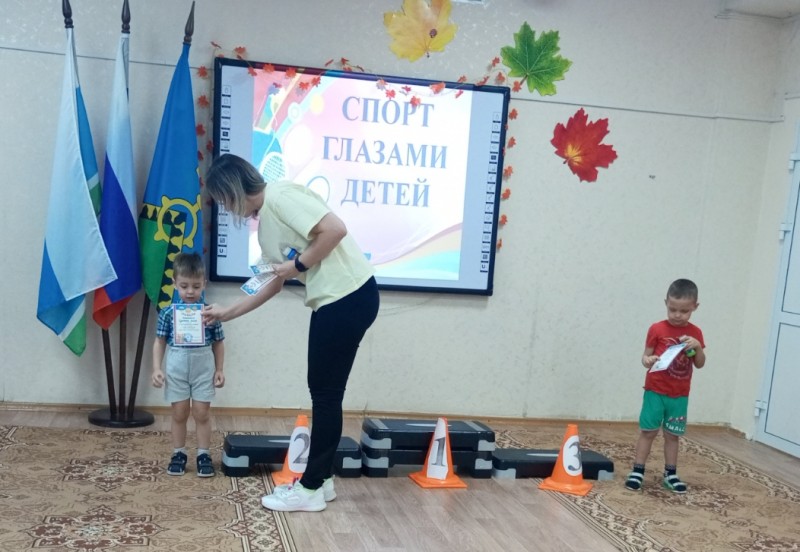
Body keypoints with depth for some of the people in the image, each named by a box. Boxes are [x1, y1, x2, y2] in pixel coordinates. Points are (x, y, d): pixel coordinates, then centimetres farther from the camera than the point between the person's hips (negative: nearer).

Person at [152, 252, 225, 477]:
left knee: (202, 413, 5)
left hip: (203, 368, 0)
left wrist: (219, 370, 2)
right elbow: (160, 342, 2)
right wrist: (157, 368, -5)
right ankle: (178, 453, 21)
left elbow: (218, 343, 4)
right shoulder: (168, 313, -4)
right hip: (176, 369, 0)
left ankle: (204, 454, 15)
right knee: (179, 413, 9)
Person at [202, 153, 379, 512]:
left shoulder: (280, 197, -11)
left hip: (350, 297, -10)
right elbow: (274, 284, 24)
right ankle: (319, 480, 26)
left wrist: (299, 264, -13)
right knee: (322, 391, 15)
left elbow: (336, 229, -22)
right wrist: (227, 313, 27)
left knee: (327, 393, -1)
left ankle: (311, 488, 11)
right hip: (331, 301, 10)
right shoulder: (265, 222, 17)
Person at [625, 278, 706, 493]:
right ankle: (637, 471, 9)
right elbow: (646, 356, -4)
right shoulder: (657, 329, -8)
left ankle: (670, 475, 21)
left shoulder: (695, 333, 1)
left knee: (672, 435, 11)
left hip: (680, 395, 3)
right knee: (648, 432, 1)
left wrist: (698, 346, -16)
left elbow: (700, 364, 2)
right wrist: (648, 361, -27)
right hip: (655, 391, -3)